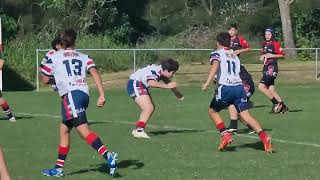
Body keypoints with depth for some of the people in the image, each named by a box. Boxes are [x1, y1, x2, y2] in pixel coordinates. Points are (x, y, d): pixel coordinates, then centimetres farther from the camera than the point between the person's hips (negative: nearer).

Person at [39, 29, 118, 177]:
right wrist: (102, 95, -3)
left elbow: (45, 80, 16)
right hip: (84, 93, 6)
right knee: (64, 129, 18)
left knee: (84, 130, -18)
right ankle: (58, 168, 20)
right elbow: (95, 73, 3)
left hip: (71, 94, -6)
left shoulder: (54, 57, 12)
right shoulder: (84, 57, 19)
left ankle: (108, 155, -37)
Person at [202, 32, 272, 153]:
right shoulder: (235, 56, 28)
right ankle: (264, 137, -21)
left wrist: (207, 82, -23)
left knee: (212, 111, 16)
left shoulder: (217, 54, 10)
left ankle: (225, 135, -1)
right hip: (239, 86, 4)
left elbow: (215, 65, -12)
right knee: (246, 115, -2)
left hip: (225, 87, -4)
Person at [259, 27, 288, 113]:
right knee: (271, 90, 6)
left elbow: (282, 55, -11)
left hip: (272, 68, -8)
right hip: (266, 68, 8)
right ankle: (283, 106, 13)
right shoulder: (264, 44, 16)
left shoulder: (275, 44, -8)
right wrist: (262, 56, 10)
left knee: (261, 86, -17)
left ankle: (276, 103, -10)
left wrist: (271, 55, -17)